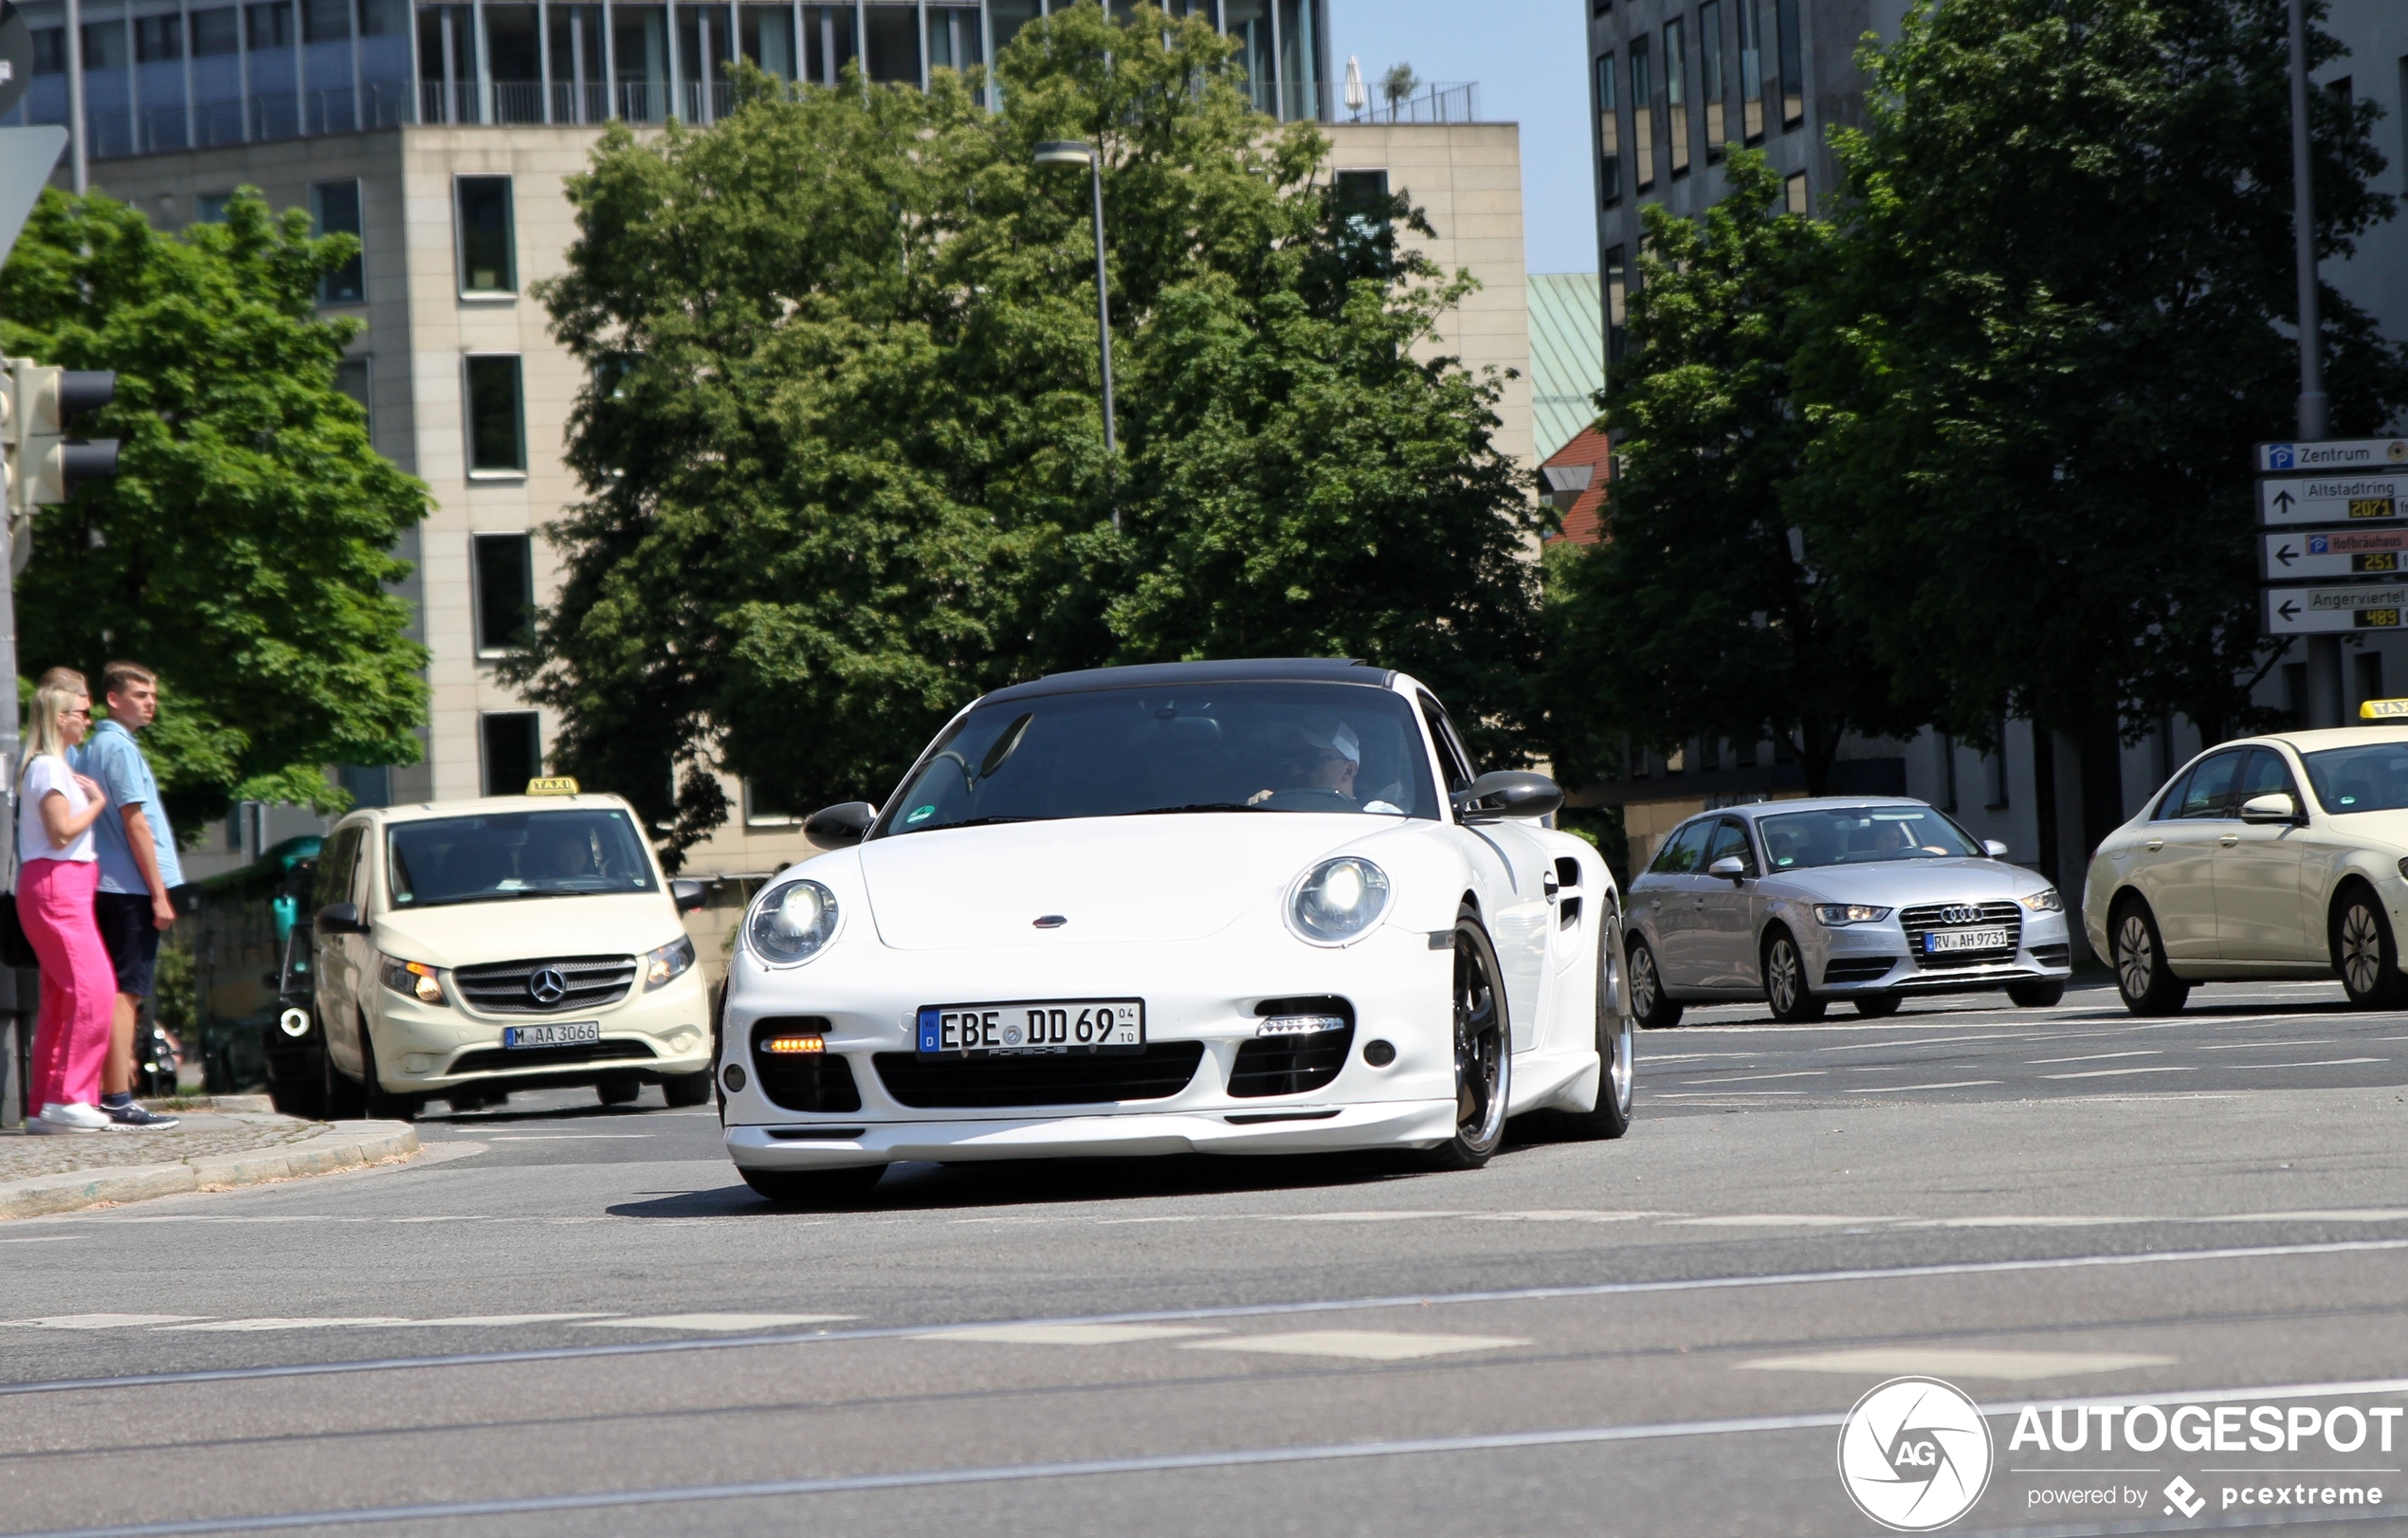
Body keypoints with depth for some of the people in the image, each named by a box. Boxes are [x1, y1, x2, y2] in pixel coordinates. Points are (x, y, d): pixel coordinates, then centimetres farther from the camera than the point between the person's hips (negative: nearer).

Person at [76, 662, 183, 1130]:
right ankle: (119, 1100, -11)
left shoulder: (94, 747, 17)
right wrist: (159, 894, -15)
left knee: (118, 993, 12)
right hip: (131, 887, -9)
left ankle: (106, 1094, 14)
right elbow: (136, 823, -15)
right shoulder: (120, 748, -12)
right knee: (127, 991, -9)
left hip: (109, 888, 9)